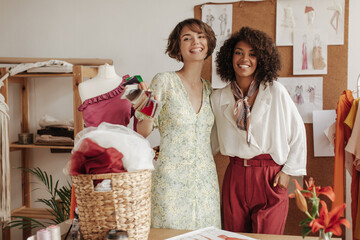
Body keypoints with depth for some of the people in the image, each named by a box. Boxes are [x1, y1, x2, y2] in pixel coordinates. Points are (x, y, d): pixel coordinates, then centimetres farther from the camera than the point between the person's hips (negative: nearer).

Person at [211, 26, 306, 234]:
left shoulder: (276, 92, -6)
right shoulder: (219, 98, 3)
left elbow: (298, 132, 2)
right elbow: (213, 140, 14)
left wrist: (288, 171, 0)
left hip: (270, 177, -3)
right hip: (235, 176, 3)